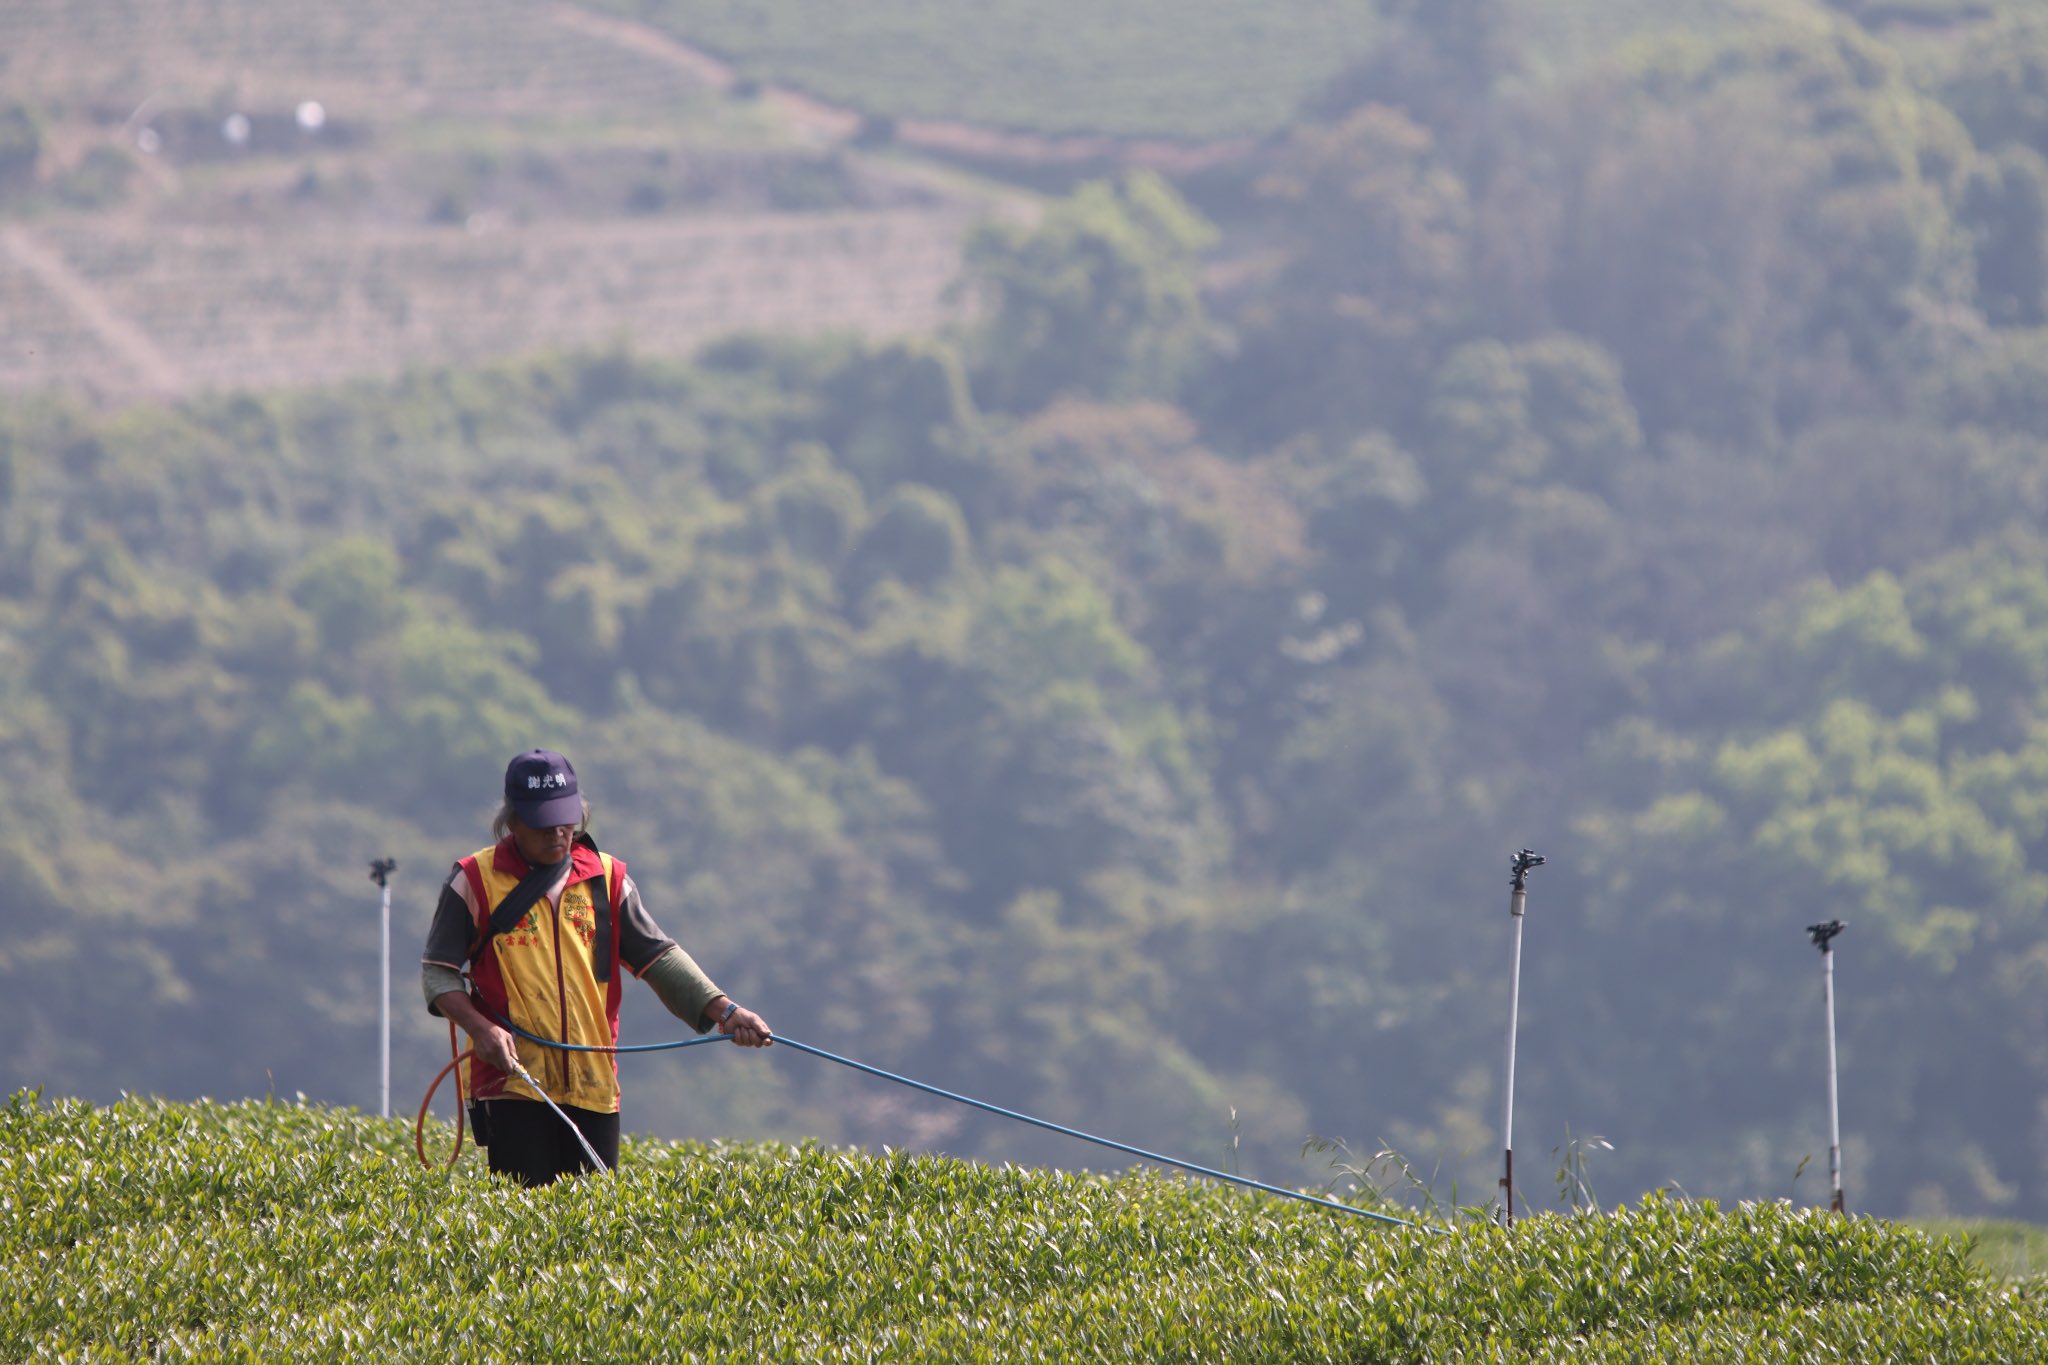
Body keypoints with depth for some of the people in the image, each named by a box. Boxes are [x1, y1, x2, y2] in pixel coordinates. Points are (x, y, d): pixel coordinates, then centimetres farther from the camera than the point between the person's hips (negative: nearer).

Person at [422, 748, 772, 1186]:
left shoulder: (607, 879, 10)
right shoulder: (476, 881, 1)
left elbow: (659, 957, 9)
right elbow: (438, 970, 3)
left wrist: (724, 1009, -4)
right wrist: (479, 1027, -14)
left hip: (594, 1084, 3)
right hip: (512, 1081, -3)